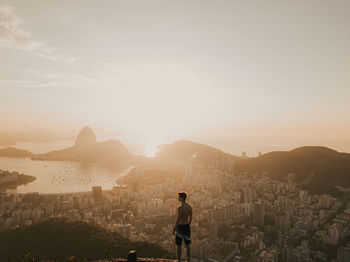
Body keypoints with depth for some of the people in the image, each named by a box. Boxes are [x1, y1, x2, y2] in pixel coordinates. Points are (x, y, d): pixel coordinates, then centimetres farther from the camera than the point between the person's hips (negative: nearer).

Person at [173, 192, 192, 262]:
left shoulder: (180, 207, -22)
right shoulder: (189, 207, 1)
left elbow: (178, 220, -22)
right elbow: (190, 218, 9)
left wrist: (174, 229, -13)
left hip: (180, 227, -6)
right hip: (187, 227, 6)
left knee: (179, 245, 7)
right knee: (187, 245, 13)